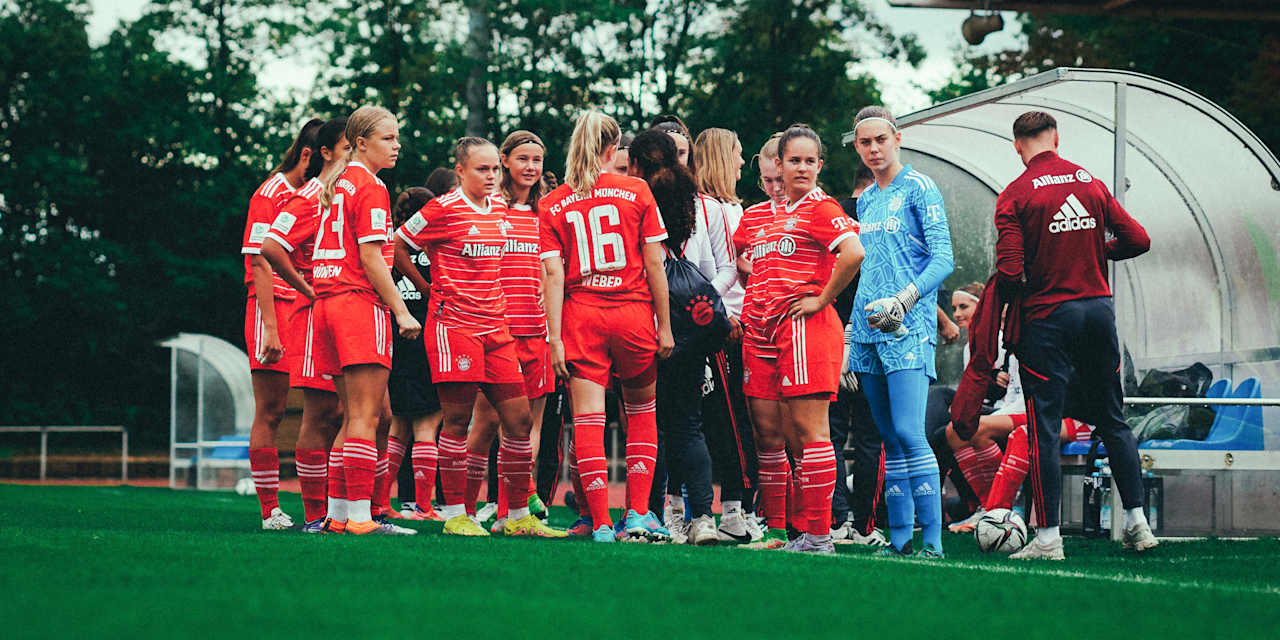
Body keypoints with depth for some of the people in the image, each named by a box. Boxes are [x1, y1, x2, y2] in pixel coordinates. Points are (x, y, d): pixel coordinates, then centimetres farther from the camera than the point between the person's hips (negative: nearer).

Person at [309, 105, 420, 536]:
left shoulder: (335, 185, 18)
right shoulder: (370, 187, -8)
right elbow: (371, 258, -14)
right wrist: (401, 310, -13)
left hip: (327, 302, 9)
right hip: (360, 303, -9)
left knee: (357, 416, 13)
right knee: (366, 417, -10)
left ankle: (338, 512, 12)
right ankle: (360, 515, -14)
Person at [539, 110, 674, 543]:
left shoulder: (552, 205, 2)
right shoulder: (637, 192, 0)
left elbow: (554, 276, -4)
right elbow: (654, 264, -1)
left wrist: (555, 339, -4)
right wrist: (664, 325, 3)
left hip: (581, 315, 0)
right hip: (634, 312, 0)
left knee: (588, 418, 0)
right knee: (641, 411, 17)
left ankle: (601, 523, -5)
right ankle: (638, 512, 11)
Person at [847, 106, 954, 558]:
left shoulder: (918, 188, -2)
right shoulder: (865, 201, 19)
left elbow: (943, 258, -9)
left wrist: (903, 300, -21)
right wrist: (854, 327, 19)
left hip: (908, 329, -7)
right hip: (868, 331, 7)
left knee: (909, 433, -16)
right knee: (890, 440, 7)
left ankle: (933, 540, -17)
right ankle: (899, 538, 8)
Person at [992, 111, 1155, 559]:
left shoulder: (1014, 196, -7)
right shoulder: (1091, 184, 6)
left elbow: (1009, 274, -14)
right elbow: (1138, 240, 6)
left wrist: (1014, 289, 8)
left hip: (1047, 316, -4)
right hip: (1099, 308, 4)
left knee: (1043, 426, -1)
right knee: (1112, 420, 14)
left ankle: (1048, 537, -4)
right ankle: (1137, 522, 14)